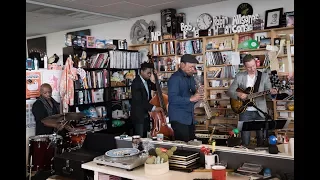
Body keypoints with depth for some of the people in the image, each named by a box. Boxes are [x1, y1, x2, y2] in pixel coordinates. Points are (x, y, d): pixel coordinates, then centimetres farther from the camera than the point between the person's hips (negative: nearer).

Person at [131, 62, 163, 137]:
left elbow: (156, 88, 21)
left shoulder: (147, 81, 7)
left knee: (144, 136, 14)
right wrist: (153, 108, -31)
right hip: (139, 116, -8)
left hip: (146, 115, 8)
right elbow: (139, 100, -25)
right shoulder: (136, 83, -18)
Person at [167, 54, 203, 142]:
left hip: (190, 118, 8)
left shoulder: (190, 78, 15)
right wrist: (190, 99, -27)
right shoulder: (175, 78, -12)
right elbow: (172, 98, -23)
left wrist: (197, 96, 0)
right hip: (179, 119, -8)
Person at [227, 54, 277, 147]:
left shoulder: (264, 76, 2)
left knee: (262, 138, 5)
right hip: (245, 111, 0)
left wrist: (271, 92, -26)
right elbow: (229, 92, 2)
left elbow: (268, 92, -3)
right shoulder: (239, 76, 2)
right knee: (245, 141, 2)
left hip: (260, 112, 0)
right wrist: (238, 94, -16)